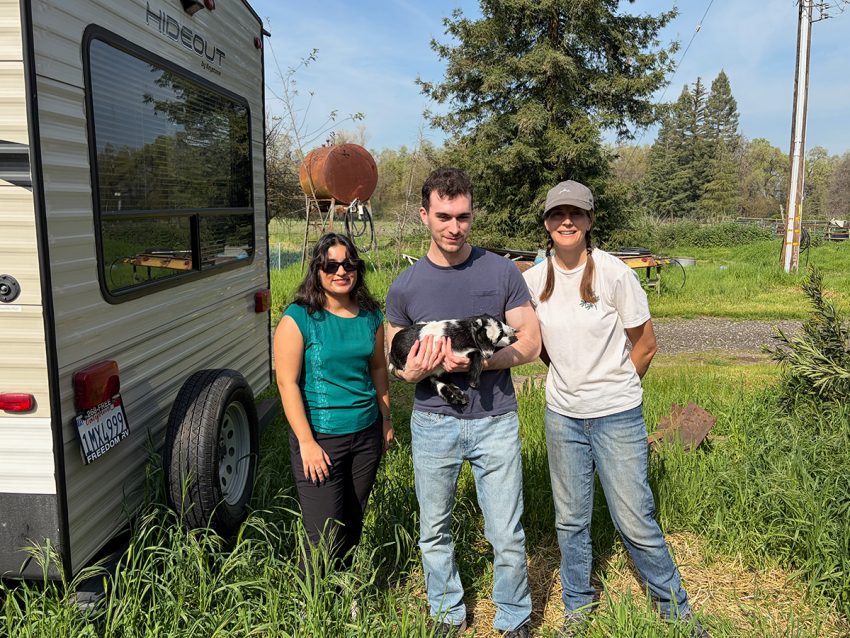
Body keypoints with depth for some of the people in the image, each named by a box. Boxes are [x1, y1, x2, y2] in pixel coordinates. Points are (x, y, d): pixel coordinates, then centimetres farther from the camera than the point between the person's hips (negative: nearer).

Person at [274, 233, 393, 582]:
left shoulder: (370, 316, 3)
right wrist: (307, 442, -15)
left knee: (353, 523, 17)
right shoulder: (299, 318, -12)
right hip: (320, 437, -5)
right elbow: (287, 382, -13)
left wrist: (385, 419, 17)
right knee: (325, 537, -2)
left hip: (366, 433, 5)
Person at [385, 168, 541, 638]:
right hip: (433, 424, 2)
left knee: (507, 537, 5)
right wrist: (412, 371, -16)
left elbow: (530, 343, -3)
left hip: (495, 422, -1)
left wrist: (476, 361, -19)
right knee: (434, 533, 15)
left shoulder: (502, 272, -3)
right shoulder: (405, 287, -1)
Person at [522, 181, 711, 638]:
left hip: (617, 416, -3)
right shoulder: (533, 280, -2)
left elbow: (645, 345, -3)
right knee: (570, 520, 14)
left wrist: (612, 388, 6)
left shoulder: (615, 274, -13)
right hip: (561, 415, 3)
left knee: (635, 521, 4)